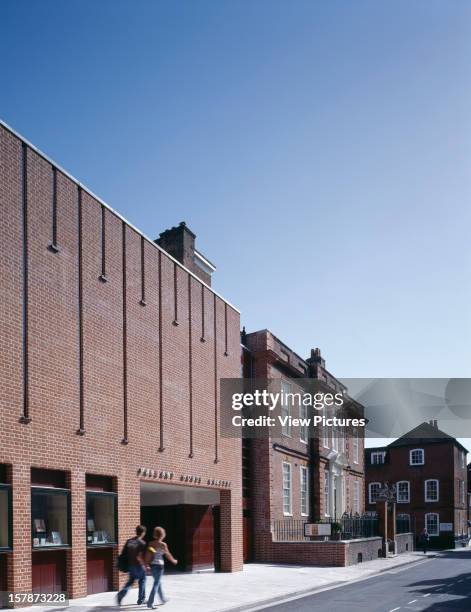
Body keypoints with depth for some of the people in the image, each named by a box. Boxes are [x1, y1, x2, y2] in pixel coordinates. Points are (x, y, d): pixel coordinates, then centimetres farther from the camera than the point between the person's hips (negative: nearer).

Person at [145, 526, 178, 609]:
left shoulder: (150, 543, 2)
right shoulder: (163, 544, -11)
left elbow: (147, 555, -1)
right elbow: (168, 555, -2)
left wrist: (147, 564, 4)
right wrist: (174, 561, 14)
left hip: (152, 565, 6)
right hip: (159, 565, -6)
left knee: (158, 582, 23)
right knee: (156, 584, -2)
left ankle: (163, 599, 39)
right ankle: (150, 603, -9)